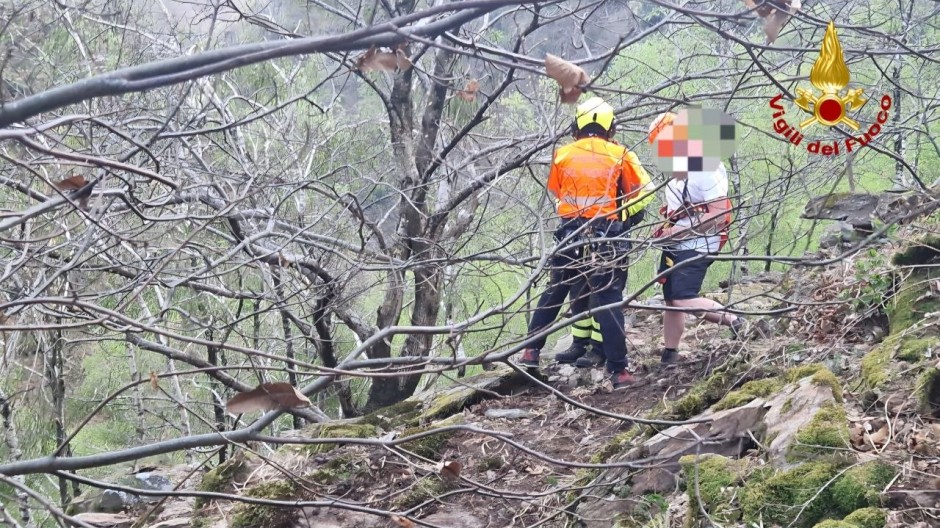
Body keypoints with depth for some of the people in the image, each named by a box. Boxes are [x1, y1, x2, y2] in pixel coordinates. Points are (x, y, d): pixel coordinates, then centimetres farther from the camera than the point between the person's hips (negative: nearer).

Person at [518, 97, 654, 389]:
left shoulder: (562, 155, 4)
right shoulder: (620, 156, -1)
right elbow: (644, 192, 3)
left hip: (569, 234, 2)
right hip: (607, 238, -2)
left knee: (554, 293, 19)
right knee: (608, 300, -2)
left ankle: (531, 351, 21)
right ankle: (618, 370, -5)